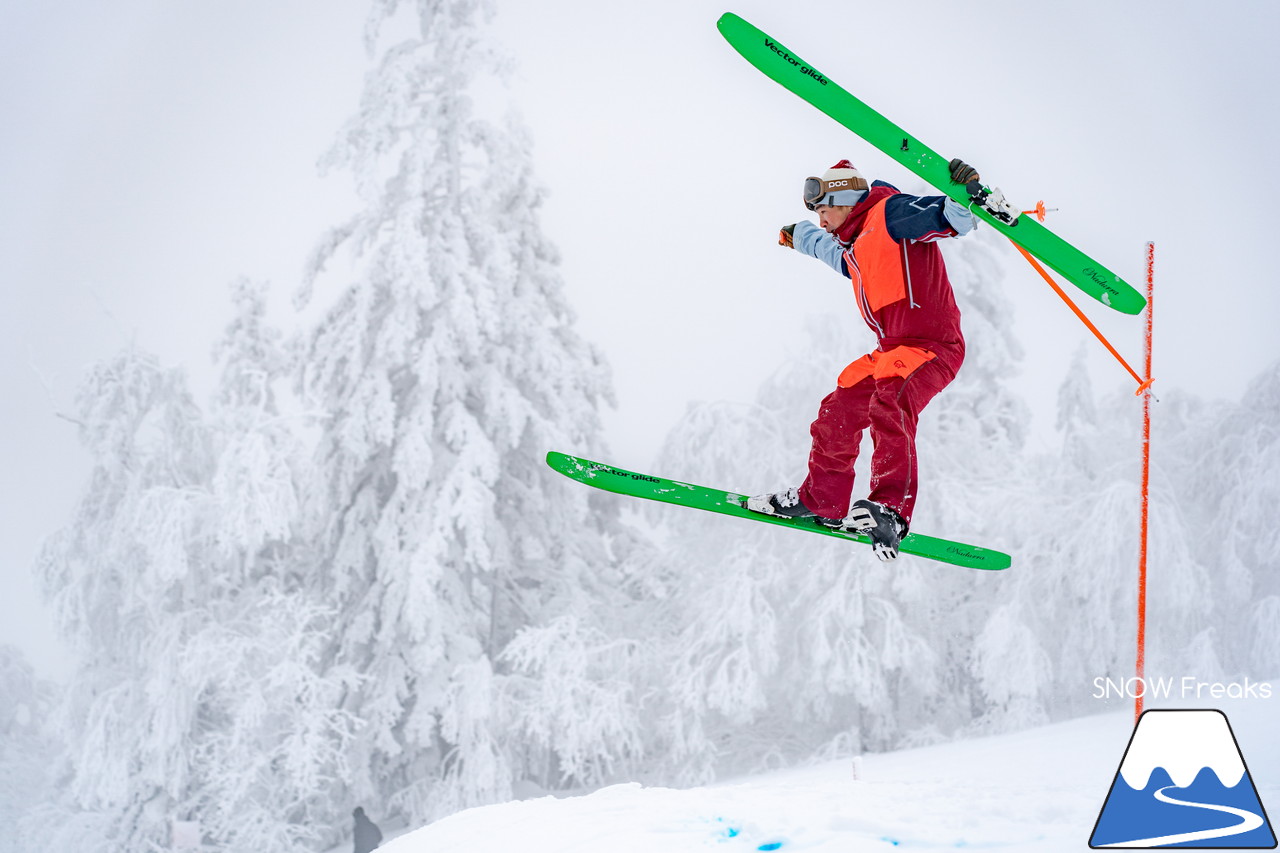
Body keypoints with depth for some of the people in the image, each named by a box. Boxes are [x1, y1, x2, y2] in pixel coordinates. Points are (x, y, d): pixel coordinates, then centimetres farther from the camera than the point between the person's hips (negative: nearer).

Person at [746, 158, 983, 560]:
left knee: (889, 401, -34)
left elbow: (954, 218, -17)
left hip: (932, 344, -10)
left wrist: (968, 193, -35)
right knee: (838, 413, 15)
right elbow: (828, 248, 44)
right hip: (891, 349, 10)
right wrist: (799, 235, 61)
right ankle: (821, 501, 33)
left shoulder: (890, 214, -8)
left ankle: (891, 510, -44)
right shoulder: (852, 247, 19)